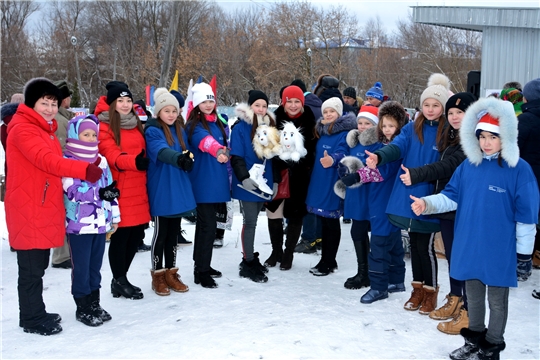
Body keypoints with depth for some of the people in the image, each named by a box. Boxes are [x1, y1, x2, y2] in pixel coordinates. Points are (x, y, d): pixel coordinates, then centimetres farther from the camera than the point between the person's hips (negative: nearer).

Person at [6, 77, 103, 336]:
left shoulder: (45, 130, 18)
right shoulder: (22, 129, -14)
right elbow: (47, 160, -28)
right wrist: (84, 169, -34)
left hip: (44, 209, 10)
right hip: (28, 210, -10)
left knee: (39, 266, 18)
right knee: (31, 268, 0)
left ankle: (36, 313, 29)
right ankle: (32, 319, 12)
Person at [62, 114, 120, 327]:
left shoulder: (101, 160, 10)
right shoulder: (67, 161, -9)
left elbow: (110, 189, 14)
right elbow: (72, 191, -18)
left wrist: (114, 216, 13)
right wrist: (100, 193, -20)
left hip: (100, 222, 6)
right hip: (78, 224, -6)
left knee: (95, 265, 15)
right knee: (81, 268, 3)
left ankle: (95, 304, 27)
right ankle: (83, 308, 16)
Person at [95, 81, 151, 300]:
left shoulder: (136, 124, 16)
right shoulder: (104, 126, -7)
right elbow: (112, 156, -20)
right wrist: (134, 161, -37)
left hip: (138, 189, 7)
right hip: (119, 190, -7)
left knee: (136, 234, 11)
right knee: (120, 236, 0)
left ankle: (121, 279, 27)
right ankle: (119, 282, 15)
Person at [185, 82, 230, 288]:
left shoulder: (219, 122, 13)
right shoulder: (194, 125, -13)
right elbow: (205, 140, -36)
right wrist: (218, 151, -54)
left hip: (217, 182, 8)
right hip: (203, 183, -8)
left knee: (206, 225, 17)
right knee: (208, 226, -9)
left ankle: (202, 265, 28)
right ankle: (201, 272, 0)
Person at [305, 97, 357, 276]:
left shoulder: (345, 133, -13)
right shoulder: (322, 132, 13)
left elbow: (342, 153, -29)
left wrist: (333, 160, -47)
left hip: (332, 185, -9)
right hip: (319, 183, 9)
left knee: (332, 223, 1)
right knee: (324, 222, 15)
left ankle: (328, 263, 10)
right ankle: (326, 260, 25)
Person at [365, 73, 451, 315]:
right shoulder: (412, 128, 6)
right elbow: (397, 146, -10)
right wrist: (380, 156, -32)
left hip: (429, 199, -4)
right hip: (407, 195, 4)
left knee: (425, 245, 0)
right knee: (414, 242, 14)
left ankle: (430, 291, 20)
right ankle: (418, 288, 30)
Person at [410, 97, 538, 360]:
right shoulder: (468, 166, 2)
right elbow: (451, 197, 6)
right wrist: (426, 204, -12)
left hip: (500, 250, -5)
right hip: (469, 247, 5)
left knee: (496, 300, 11)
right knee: (473, 296, 20)